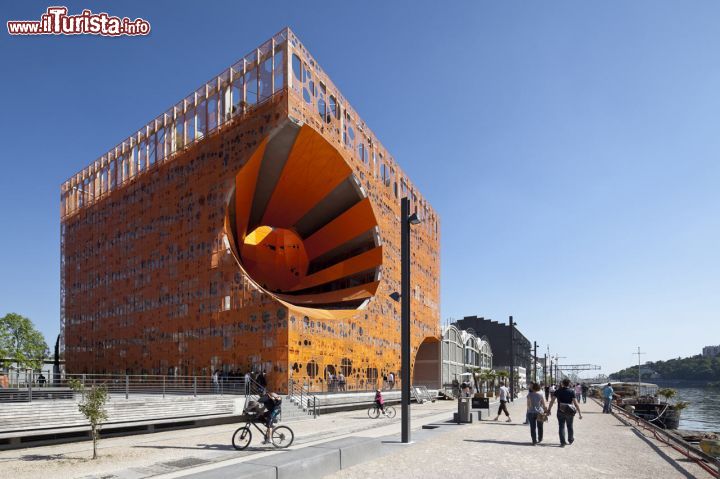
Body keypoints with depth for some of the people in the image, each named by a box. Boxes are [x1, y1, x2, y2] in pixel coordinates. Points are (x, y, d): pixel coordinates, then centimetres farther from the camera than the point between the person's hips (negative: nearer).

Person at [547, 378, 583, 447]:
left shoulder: (558, 391, -1)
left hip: (560, 412, 0)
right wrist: (579, 413, -6)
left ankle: (562, 442, 0)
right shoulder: (571, 392, -7)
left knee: (561, 427, 4)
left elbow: (552, 401, -1)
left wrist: (549, 410, 8)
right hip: (569, 412, 0)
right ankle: (570, 440, 34)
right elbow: (575, 403, -11)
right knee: (570, 426, 18)